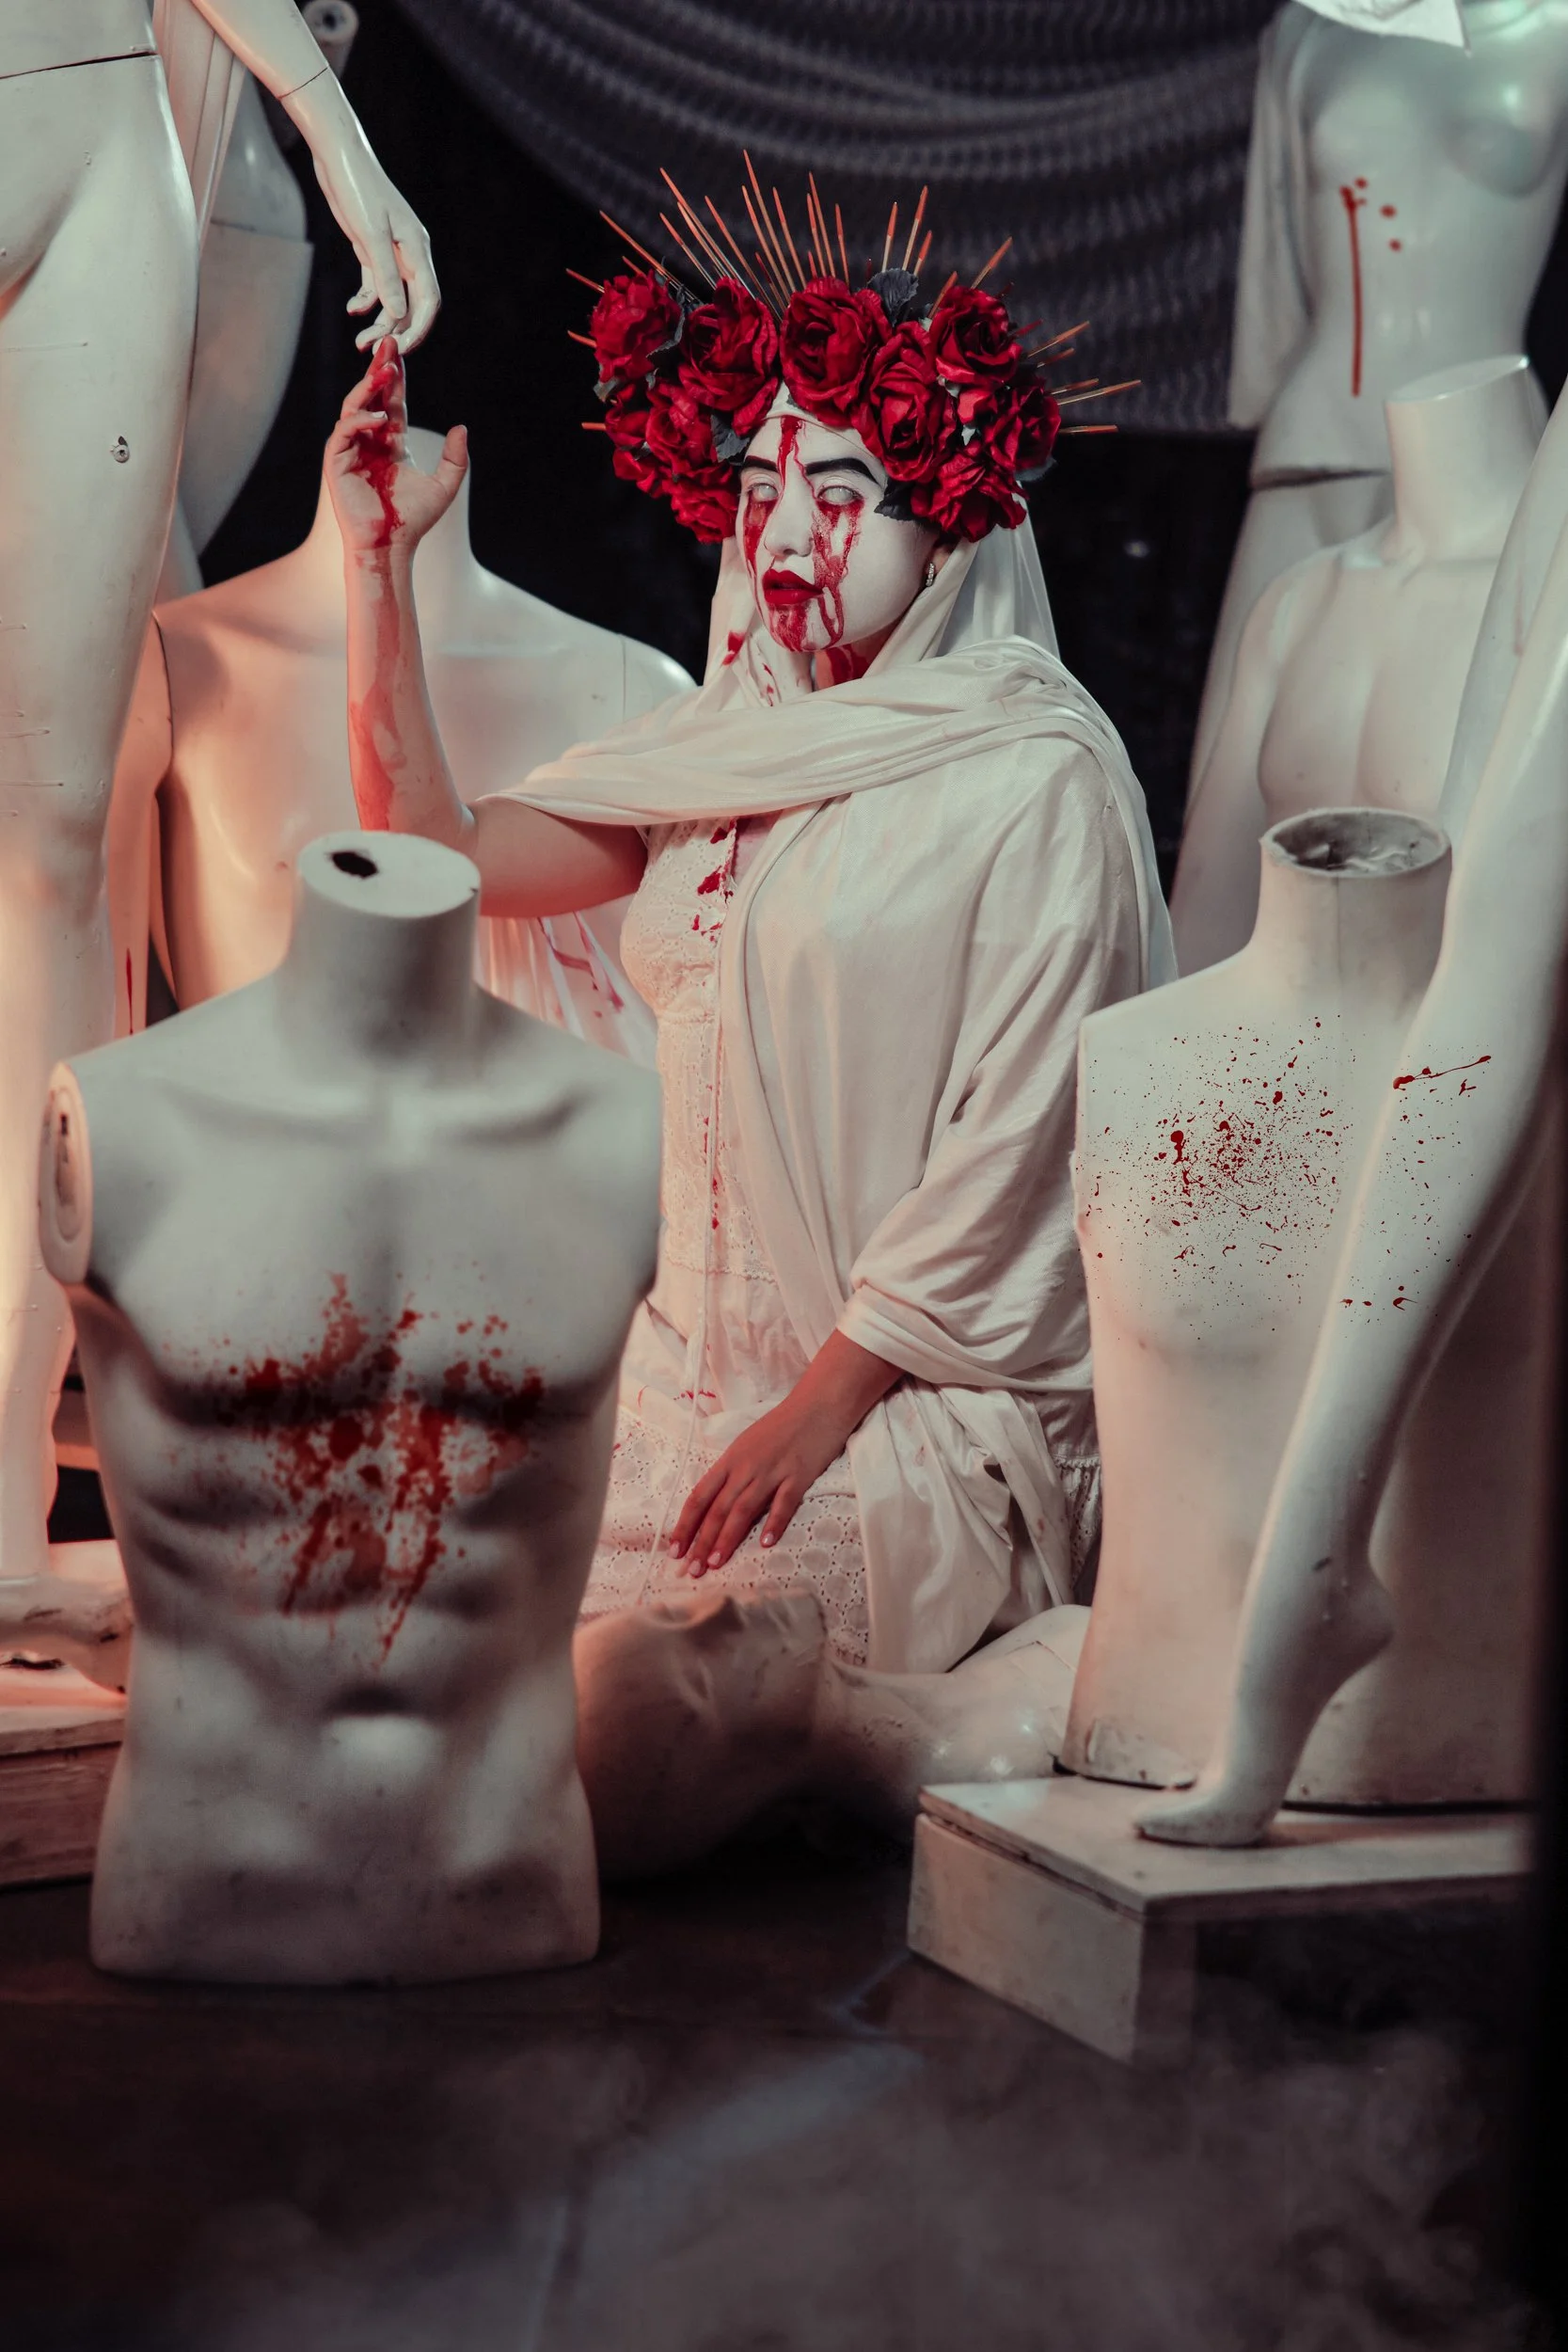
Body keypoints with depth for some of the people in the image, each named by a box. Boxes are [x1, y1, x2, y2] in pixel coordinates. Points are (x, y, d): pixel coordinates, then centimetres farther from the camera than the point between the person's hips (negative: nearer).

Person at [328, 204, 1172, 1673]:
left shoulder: (1040, 777, -9)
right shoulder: (734, 741, 11)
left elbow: (1006, 1149, -13)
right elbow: (439, 859, 6)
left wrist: (818, 1411, -15)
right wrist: (379, 562, 0)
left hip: (935, 1391, -6)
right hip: (700, 1359, 7)